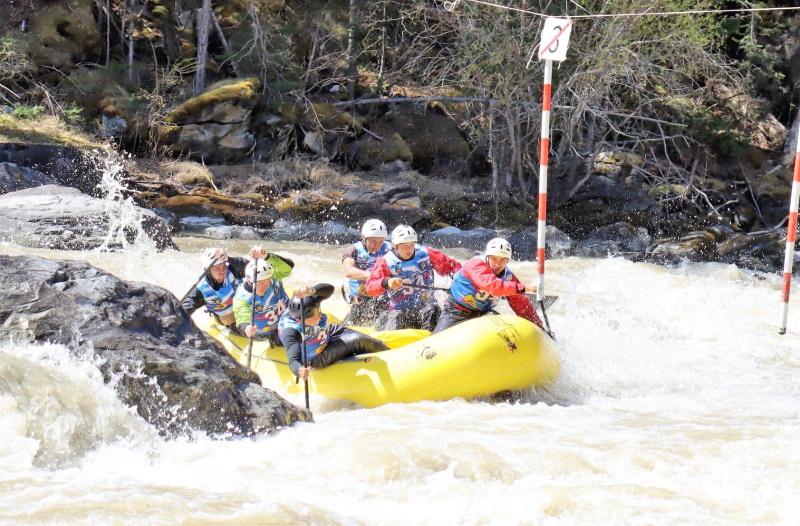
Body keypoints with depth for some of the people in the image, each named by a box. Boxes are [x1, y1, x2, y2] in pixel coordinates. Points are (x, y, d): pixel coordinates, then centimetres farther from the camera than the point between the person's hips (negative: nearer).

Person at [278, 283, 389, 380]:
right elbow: (293, 362, -49)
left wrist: (310, 291, -68)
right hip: (317, 360, -6)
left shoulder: (308, 300, -29)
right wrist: (300, 371, -74)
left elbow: (329, 289, -47)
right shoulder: (290, 332, -42)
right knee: (355, 341, -18)